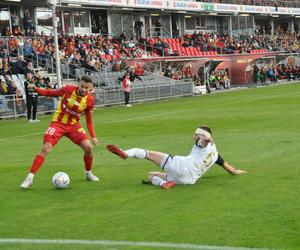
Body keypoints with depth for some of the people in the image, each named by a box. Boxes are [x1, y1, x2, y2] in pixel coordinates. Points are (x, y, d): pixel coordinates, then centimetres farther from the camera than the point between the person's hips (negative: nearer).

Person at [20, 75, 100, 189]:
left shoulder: (89, 100, -8)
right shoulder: (68, 89, -15)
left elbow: (89, 120, 3)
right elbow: (51, 92, -2)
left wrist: (93, 136, -1)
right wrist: (36, 89, -16)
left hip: (74, 125, 2)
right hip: (58, 123, -2)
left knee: (88, 147, -14)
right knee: (45, 149, -16)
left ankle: (88, 173, 14)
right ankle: (30, 177, -9)